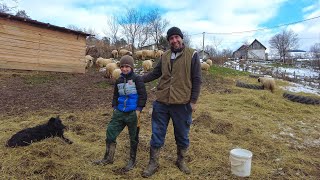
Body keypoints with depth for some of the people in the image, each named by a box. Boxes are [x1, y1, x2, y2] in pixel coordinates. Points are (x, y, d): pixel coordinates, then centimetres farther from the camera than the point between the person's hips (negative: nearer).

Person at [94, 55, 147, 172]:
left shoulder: (137, 79, -8)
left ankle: (132, 161, 26)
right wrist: (114, 108, 11)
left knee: (133, 137, 9)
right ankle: (108, 158, 24)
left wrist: (138, 110, -15)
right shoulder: (119, 81, 9)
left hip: (132, 113, -5)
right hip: (120, 112, 6)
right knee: (110, 132, 6)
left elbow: (143, 95, -10)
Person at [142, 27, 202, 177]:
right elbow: (155, 73, 16)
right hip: (161, 102, 3)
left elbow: (196, 79, -4)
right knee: (157, 134, 9)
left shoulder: (192, 55, -3)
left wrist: (193, 101, -8)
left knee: (182, 135, 13)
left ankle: (181, 161, 36)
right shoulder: (165, 56, 8)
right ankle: (153, 163, 25)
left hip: (182, 104, -3)